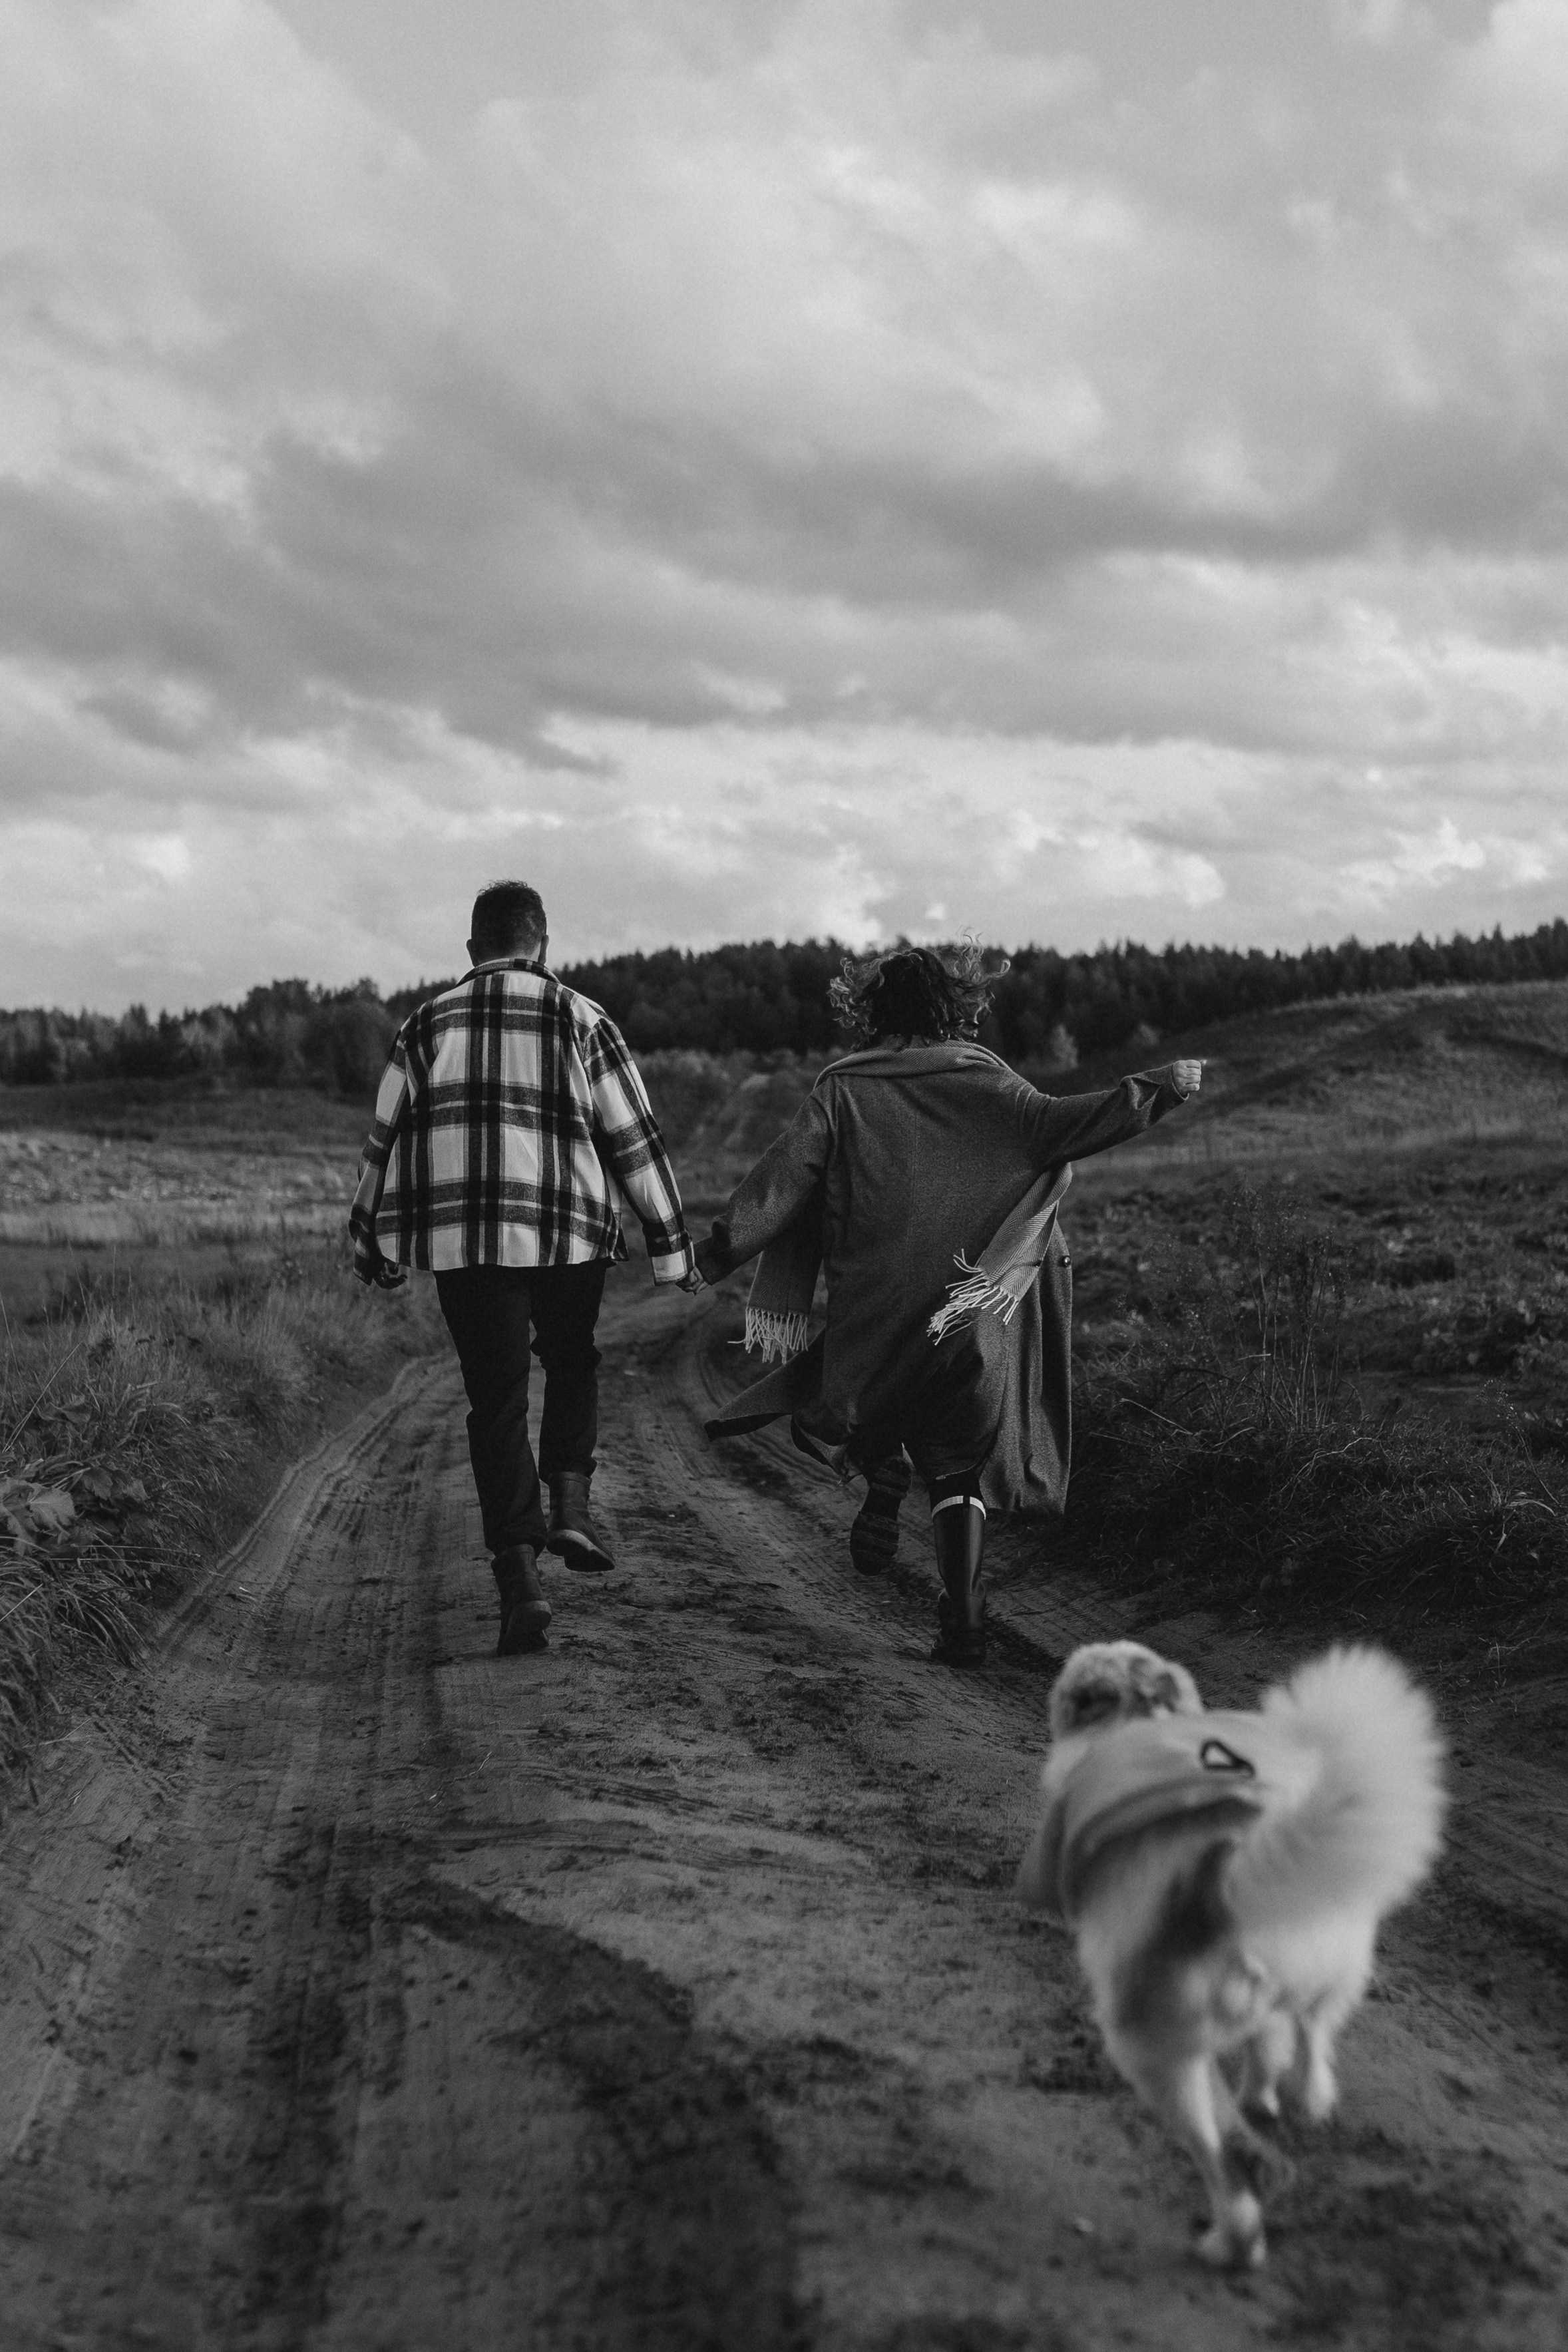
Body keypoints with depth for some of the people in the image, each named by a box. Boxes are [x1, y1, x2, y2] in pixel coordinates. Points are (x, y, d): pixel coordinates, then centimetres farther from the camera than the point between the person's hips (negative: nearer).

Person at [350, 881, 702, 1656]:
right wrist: (671, 1246, 7)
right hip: (569, 1231, -1)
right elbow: (634, 1140, 3)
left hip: (464, 1240, 1)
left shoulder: (427, 1025, 8)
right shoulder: (581, 1020, 2)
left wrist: (373, 1245, 22)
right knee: (571, 1364, 24)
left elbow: (386, 1140, 12)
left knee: (497, 1398, 5)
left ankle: (518, 1576, -3)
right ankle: (569, 1503, 6)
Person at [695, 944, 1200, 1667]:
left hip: (873, 1311, -1)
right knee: (959, 1468, 11)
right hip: (971, 1309, 1)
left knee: (820, 1413, 23)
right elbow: (1054, 1127, -11)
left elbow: (783, 1179, -3)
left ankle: (882, 1466, -5)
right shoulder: (982, 1082, 0)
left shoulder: (843, 1090, 0)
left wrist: (718, 1251, 4)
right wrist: (1150, 1092, -5)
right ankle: (962, 1618, 0)